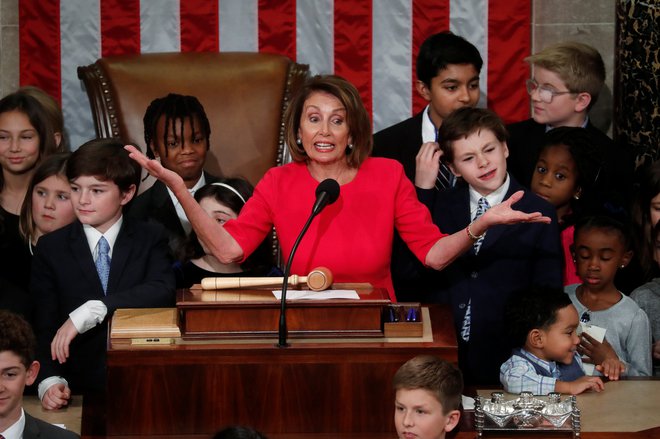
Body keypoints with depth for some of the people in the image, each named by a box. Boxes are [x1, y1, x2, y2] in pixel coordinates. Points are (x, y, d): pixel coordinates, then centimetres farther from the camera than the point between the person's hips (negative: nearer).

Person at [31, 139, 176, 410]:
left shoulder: (151, 239, 8)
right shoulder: (51, 248, 9)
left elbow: (163, 291, -13)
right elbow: (44, 326, 2)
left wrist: (87, 313, -22)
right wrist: (50, 381, -17)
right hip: (79, 387, 1)